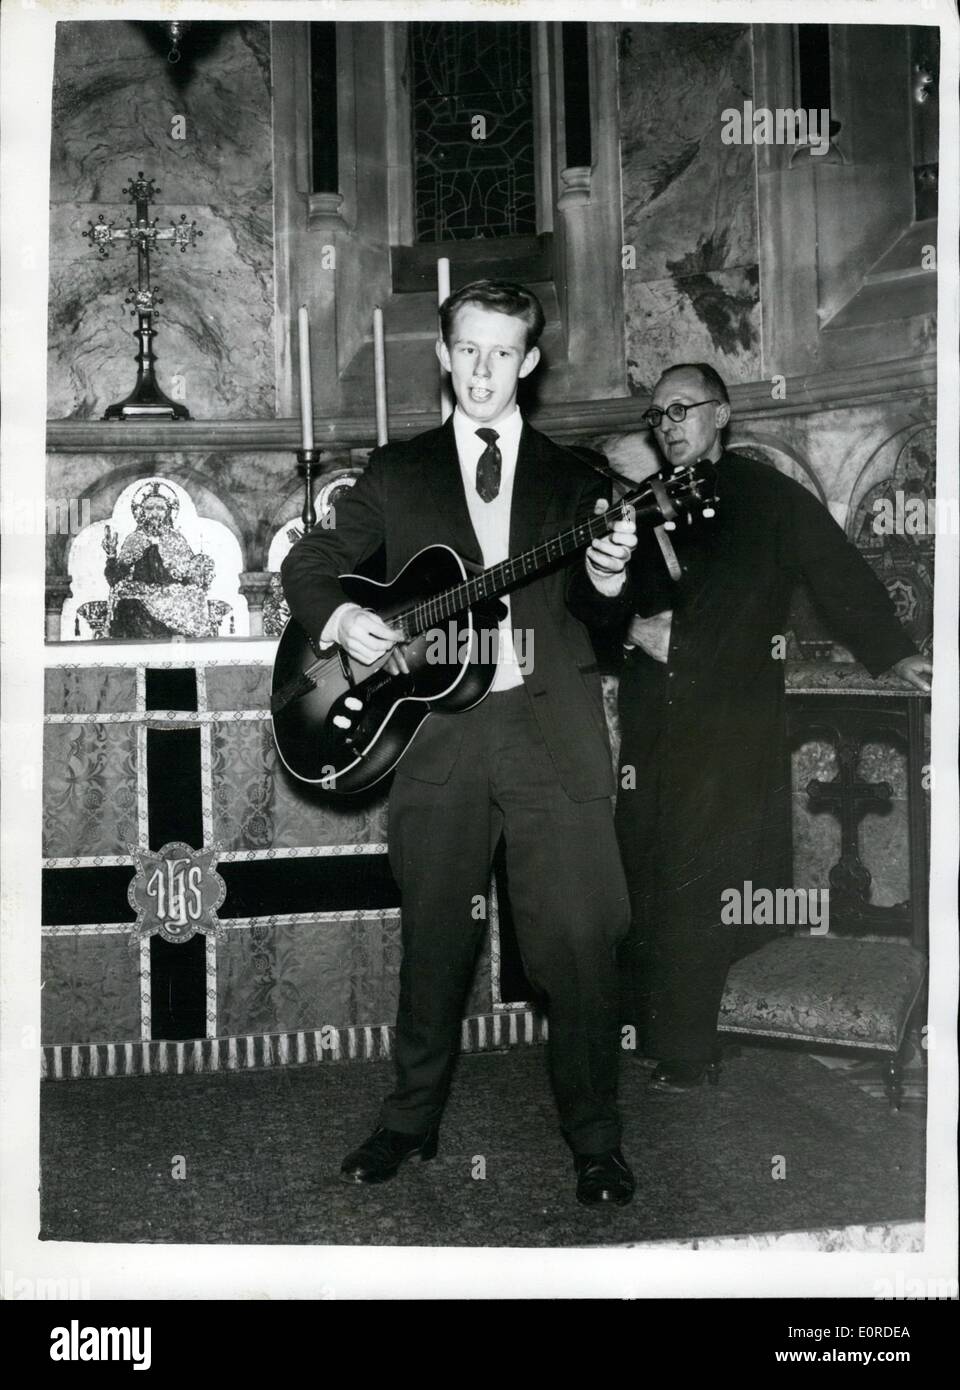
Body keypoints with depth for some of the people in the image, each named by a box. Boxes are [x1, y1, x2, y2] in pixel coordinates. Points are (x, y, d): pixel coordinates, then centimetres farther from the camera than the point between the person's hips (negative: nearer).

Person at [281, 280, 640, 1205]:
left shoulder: (573, 478, 11)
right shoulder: (397, 472, 12)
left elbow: (594, 613, 5)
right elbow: (307, 563, 13)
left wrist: (607, 578, -18)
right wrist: (339, 619, -7)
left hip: (553, 724, -1)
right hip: (437, 724, 1)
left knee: (580, 940, -6)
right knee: (433, 940, 10)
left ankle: (595, 1142, 10)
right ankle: (411, 1119, 28)